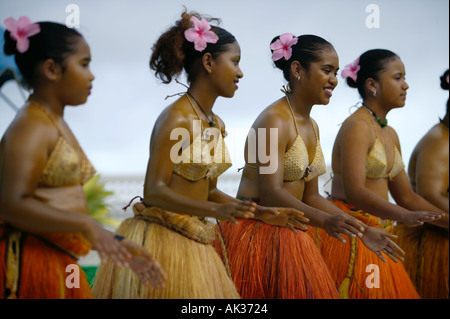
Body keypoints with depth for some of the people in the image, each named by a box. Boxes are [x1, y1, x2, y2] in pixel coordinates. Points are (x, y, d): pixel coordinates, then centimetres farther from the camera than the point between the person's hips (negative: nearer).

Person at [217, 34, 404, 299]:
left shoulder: (312, 127, 12)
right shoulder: (274, 120, -15)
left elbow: (310, 196, 13)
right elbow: (270, 193, -24)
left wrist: (362, 229, 6)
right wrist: (325, 221, -36)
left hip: (291, 236, 9)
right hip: (256, 234, -8)